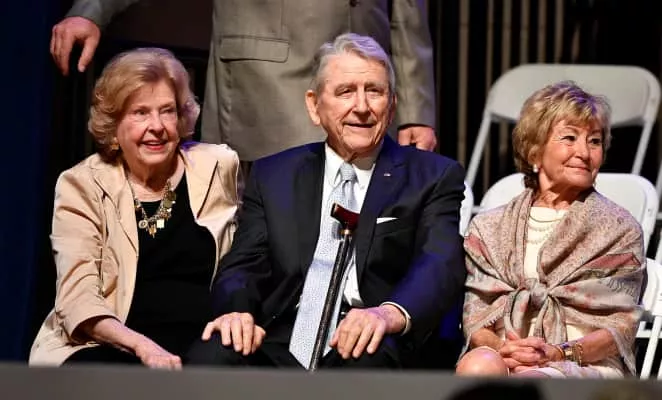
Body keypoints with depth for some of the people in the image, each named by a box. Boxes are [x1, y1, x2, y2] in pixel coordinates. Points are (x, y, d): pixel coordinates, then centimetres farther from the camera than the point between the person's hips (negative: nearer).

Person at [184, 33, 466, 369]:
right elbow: (244, 266, 12)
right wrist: (236, 310, -15)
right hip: (278, 350, 2)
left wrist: (392, 313, -30)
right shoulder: (272, 176, 20)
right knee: (211, 355, -30)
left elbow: (442, 265, -6)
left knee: (370, 358, -38)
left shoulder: (433, 178, 10)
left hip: (375, 352, -2)